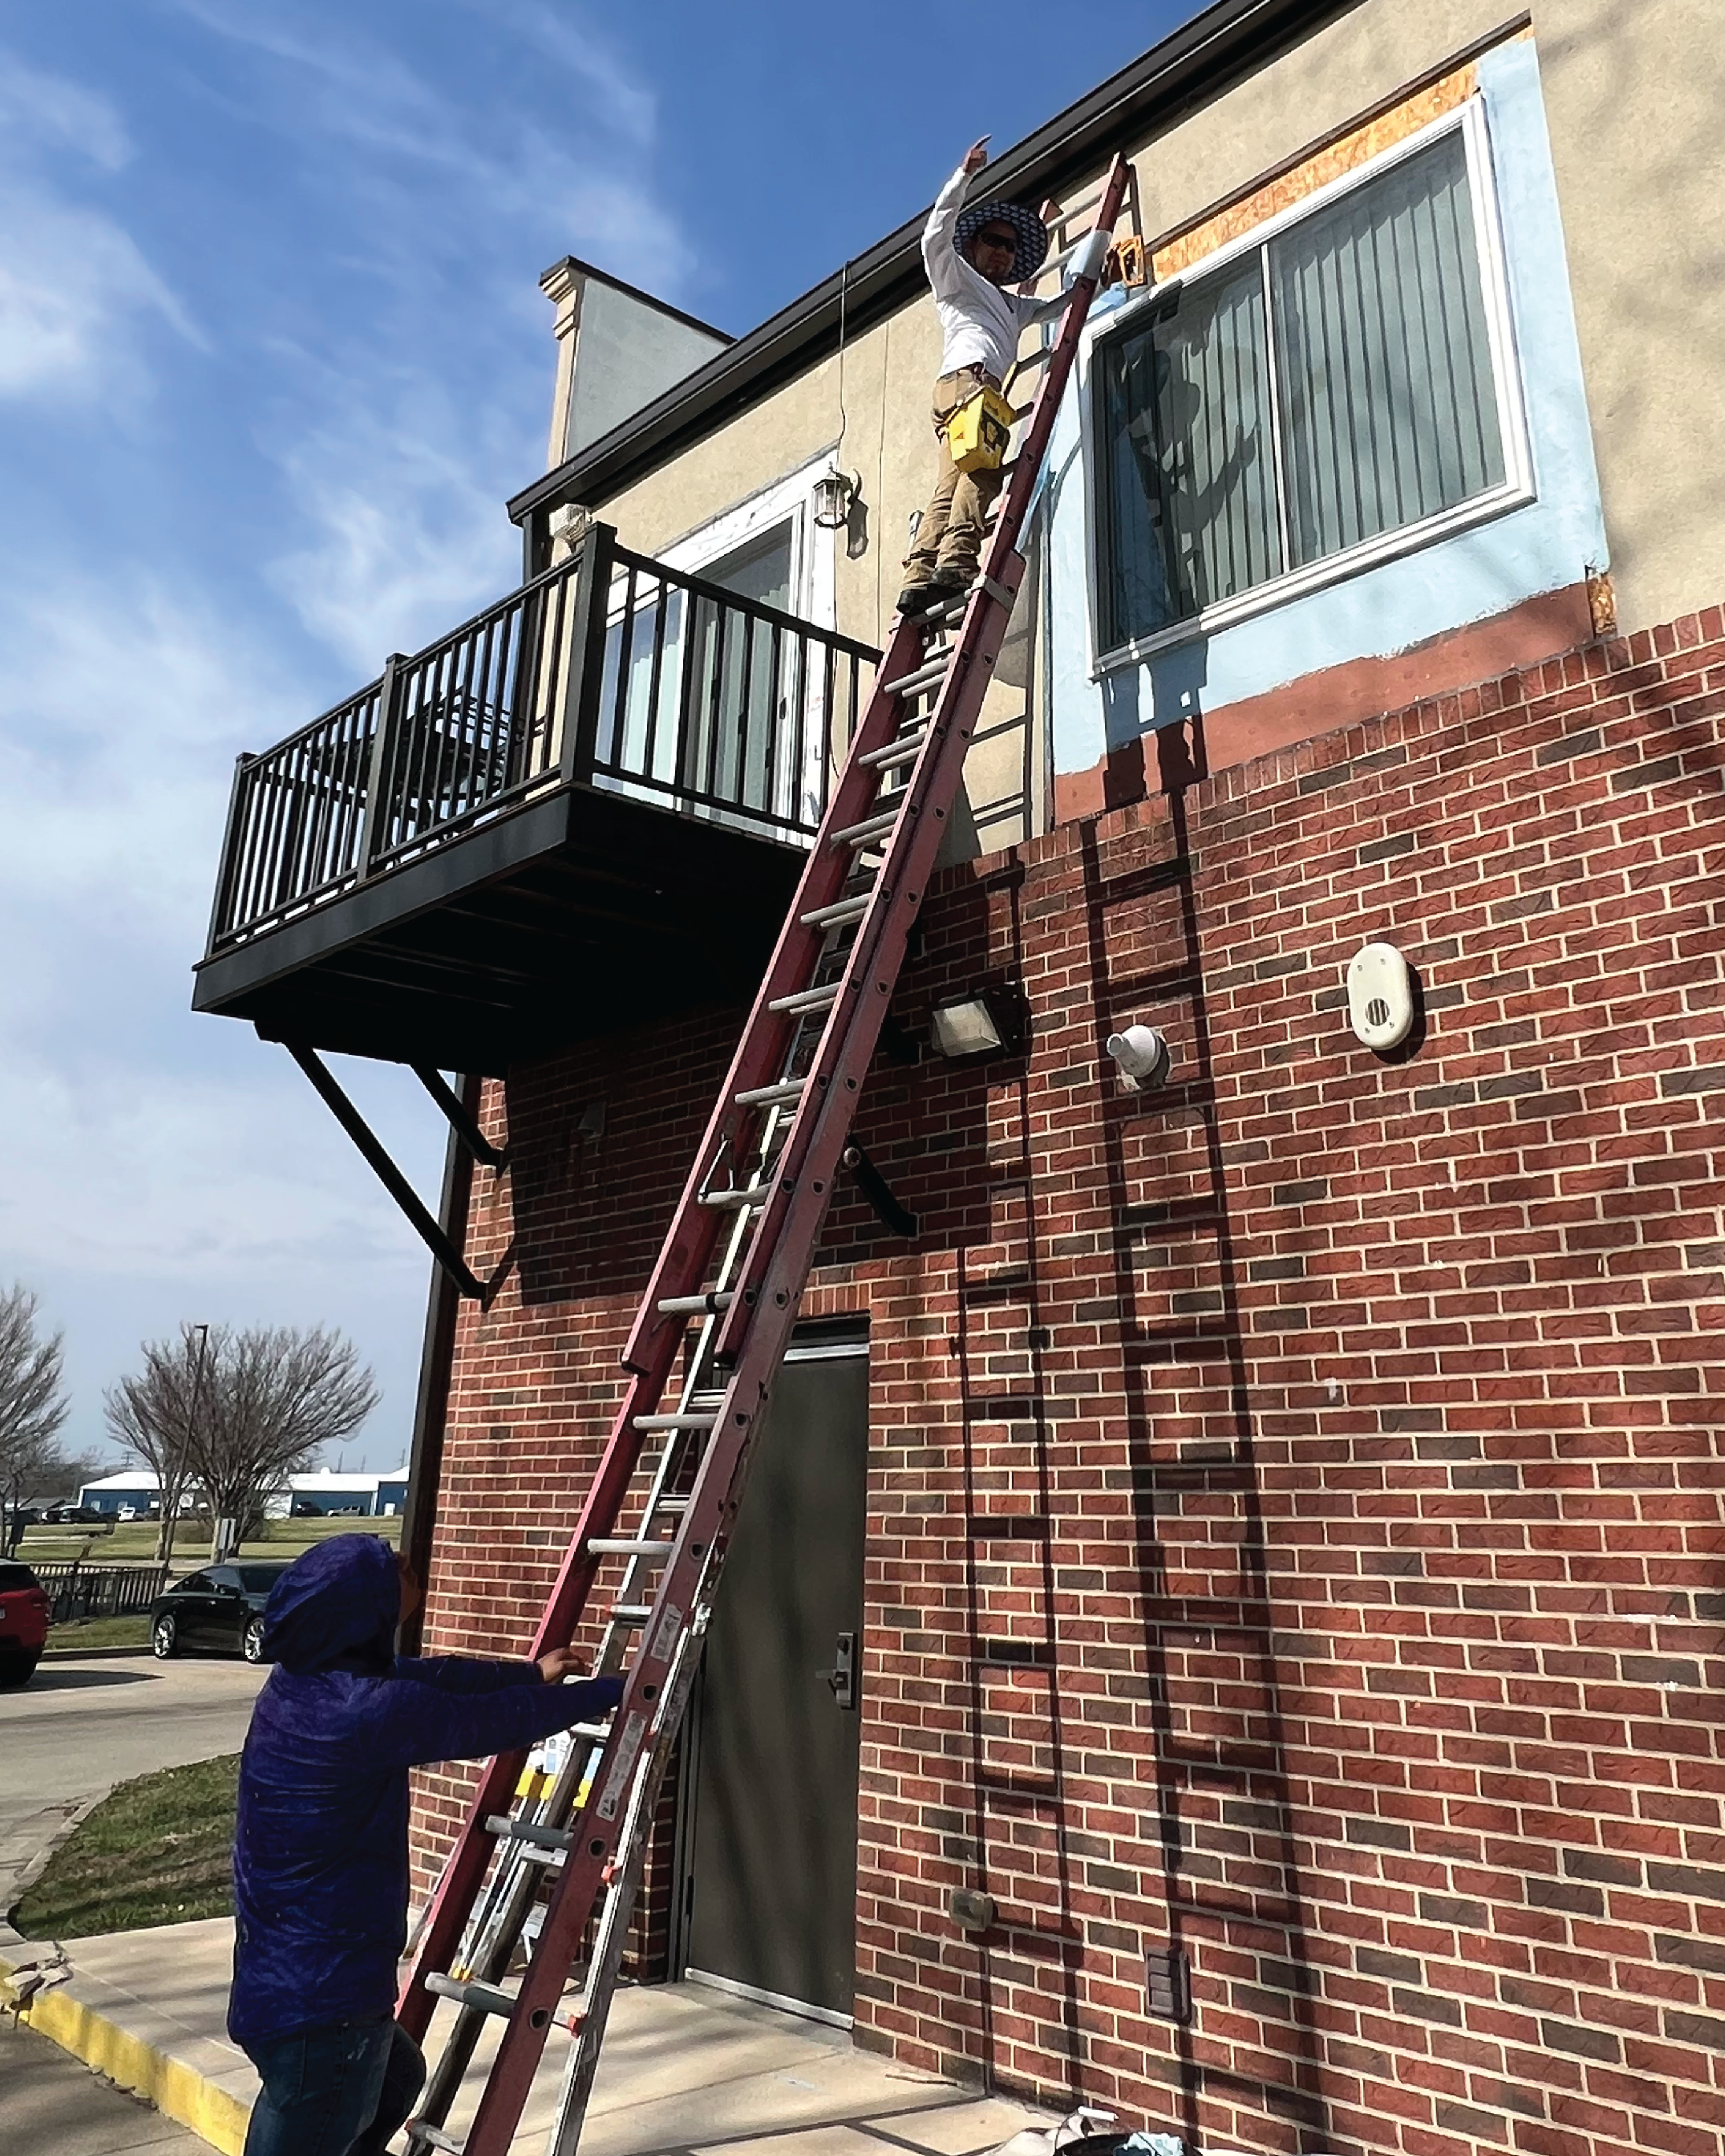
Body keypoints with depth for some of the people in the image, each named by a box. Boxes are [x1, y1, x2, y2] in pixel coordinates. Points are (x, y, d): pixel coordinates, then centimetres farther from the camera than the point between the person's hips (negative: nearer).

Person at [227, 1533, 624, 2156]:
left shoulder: (301, 1678, 1)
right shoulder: (368, 1710, -27)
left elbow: (432, 1677, 14)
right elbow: (497, 1721, -17)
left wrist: (531, 1672, 25)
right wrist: (615, 1690, -2)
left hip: (285, 1979, 10)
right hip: (321, 1999, -10)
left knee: (397, 2081, 30)